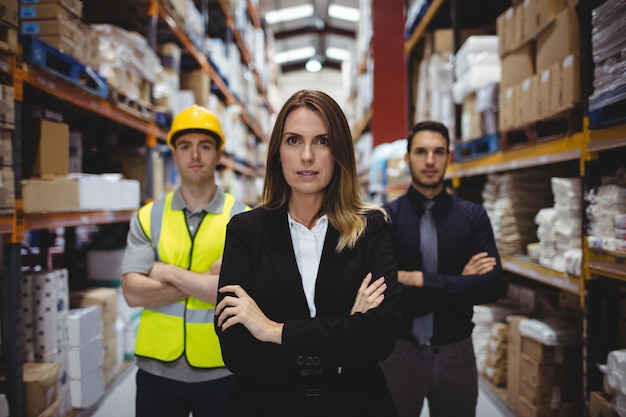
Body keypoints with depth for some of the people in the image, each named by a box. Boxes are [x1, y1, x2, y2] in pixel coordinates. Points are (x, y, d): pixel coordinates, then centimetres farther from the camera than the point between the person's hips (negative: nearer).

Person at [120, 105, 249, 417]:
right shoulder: (147, 217, 0)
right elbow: (133, 293, -10)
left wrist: (166, 272, -12)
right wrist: (208, 280, -16)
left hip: (220, 371, -1)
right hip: (157, 369, 2)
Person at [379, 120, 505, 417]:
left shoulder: (473, 216, -2)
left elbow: (492, 286, -13)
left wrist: (419, 279, -19)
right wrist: (459, 285, -17)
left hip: (456, 352, 2)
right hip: (399, 351, -1)